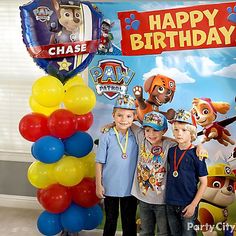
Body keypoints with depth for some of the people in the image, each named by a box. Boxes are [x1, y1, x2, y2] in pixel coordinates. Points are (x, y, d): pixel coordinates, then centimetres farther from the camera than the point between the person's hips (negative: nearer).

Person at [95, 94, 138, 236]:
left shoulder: (136, 136, -3)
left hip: (130, 187, 1)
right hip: (110, 187, -1)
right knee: (111, 220, 15)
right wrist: (98, 185, -4)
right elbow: (99, 162, -4)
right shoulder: (106, 137, -7)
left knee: (130, 222, 12)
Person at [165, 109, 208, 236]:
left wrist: (193, 205, -13)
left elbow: (204, 182, -10)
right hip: (171, 204, 5)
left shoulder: (196, 154, -12)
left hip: (187, 205, -4)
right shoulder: (171, 151, 2)